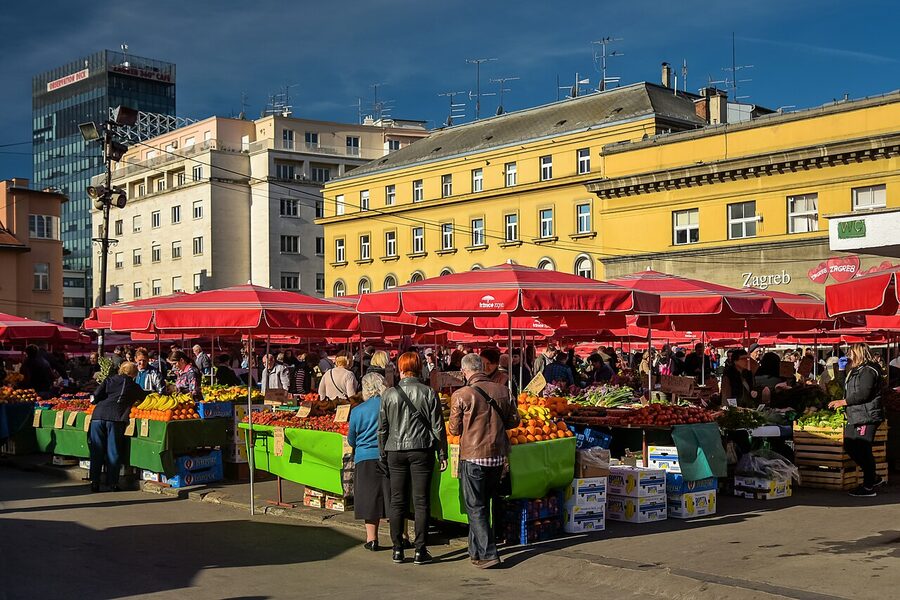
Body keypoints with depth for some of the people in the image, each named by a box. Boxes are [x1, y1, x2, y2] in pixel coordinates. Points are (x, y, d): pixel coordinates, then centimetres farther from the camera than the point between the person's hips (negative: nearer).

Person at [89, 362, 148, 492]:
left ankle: (94, 483, 9)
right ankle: (113, 483, 6)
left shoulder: (109, 380, 16)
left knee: (97, 452, 8)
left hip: (98, 416, 2)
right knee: (113, 452, 6)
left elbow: (95, 398, 6)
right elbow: (144, 397, 32)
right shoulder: (134, 386, 15)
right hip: (116, 418, -2)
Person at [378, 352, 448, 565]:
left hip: (396, 451, 1)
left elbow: (382, 427, 5)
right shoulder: (428, 393, -4)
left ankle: (397, 550, 11)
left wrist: (382, 452, 16)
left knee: (397, 501, 9)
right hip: (421, 450, -1)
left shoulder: (389, 394, 0)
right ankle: (420, 551, 4)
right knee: (421, 502, 3)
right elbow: (438, 426, -2)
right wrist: (442, 453, 6)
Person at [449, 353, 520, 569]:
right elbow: (514, 421, 9)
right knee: (484, 504, 18)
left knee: (475, 508, 3)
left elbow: (454, 429, -3)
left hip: (473, 457, -5)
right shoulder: (502, 391, 0)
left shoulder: (461, 395, -12)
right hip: (498, 456, 5)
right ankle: (475, 550, 29)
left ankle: (488, 554, -5)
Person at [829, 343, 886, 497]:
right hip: (855, 417, 11)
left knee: (863, 451, -7)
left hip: (866, 417, -11)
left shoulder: (869, 370, -13)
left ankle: (869, 487, 2)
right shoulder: (856, 370, 20)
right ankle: (873, 477, 23)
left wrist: (843, 402, -15)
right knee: (849, 447, 13)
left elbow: (863, 394, -21)